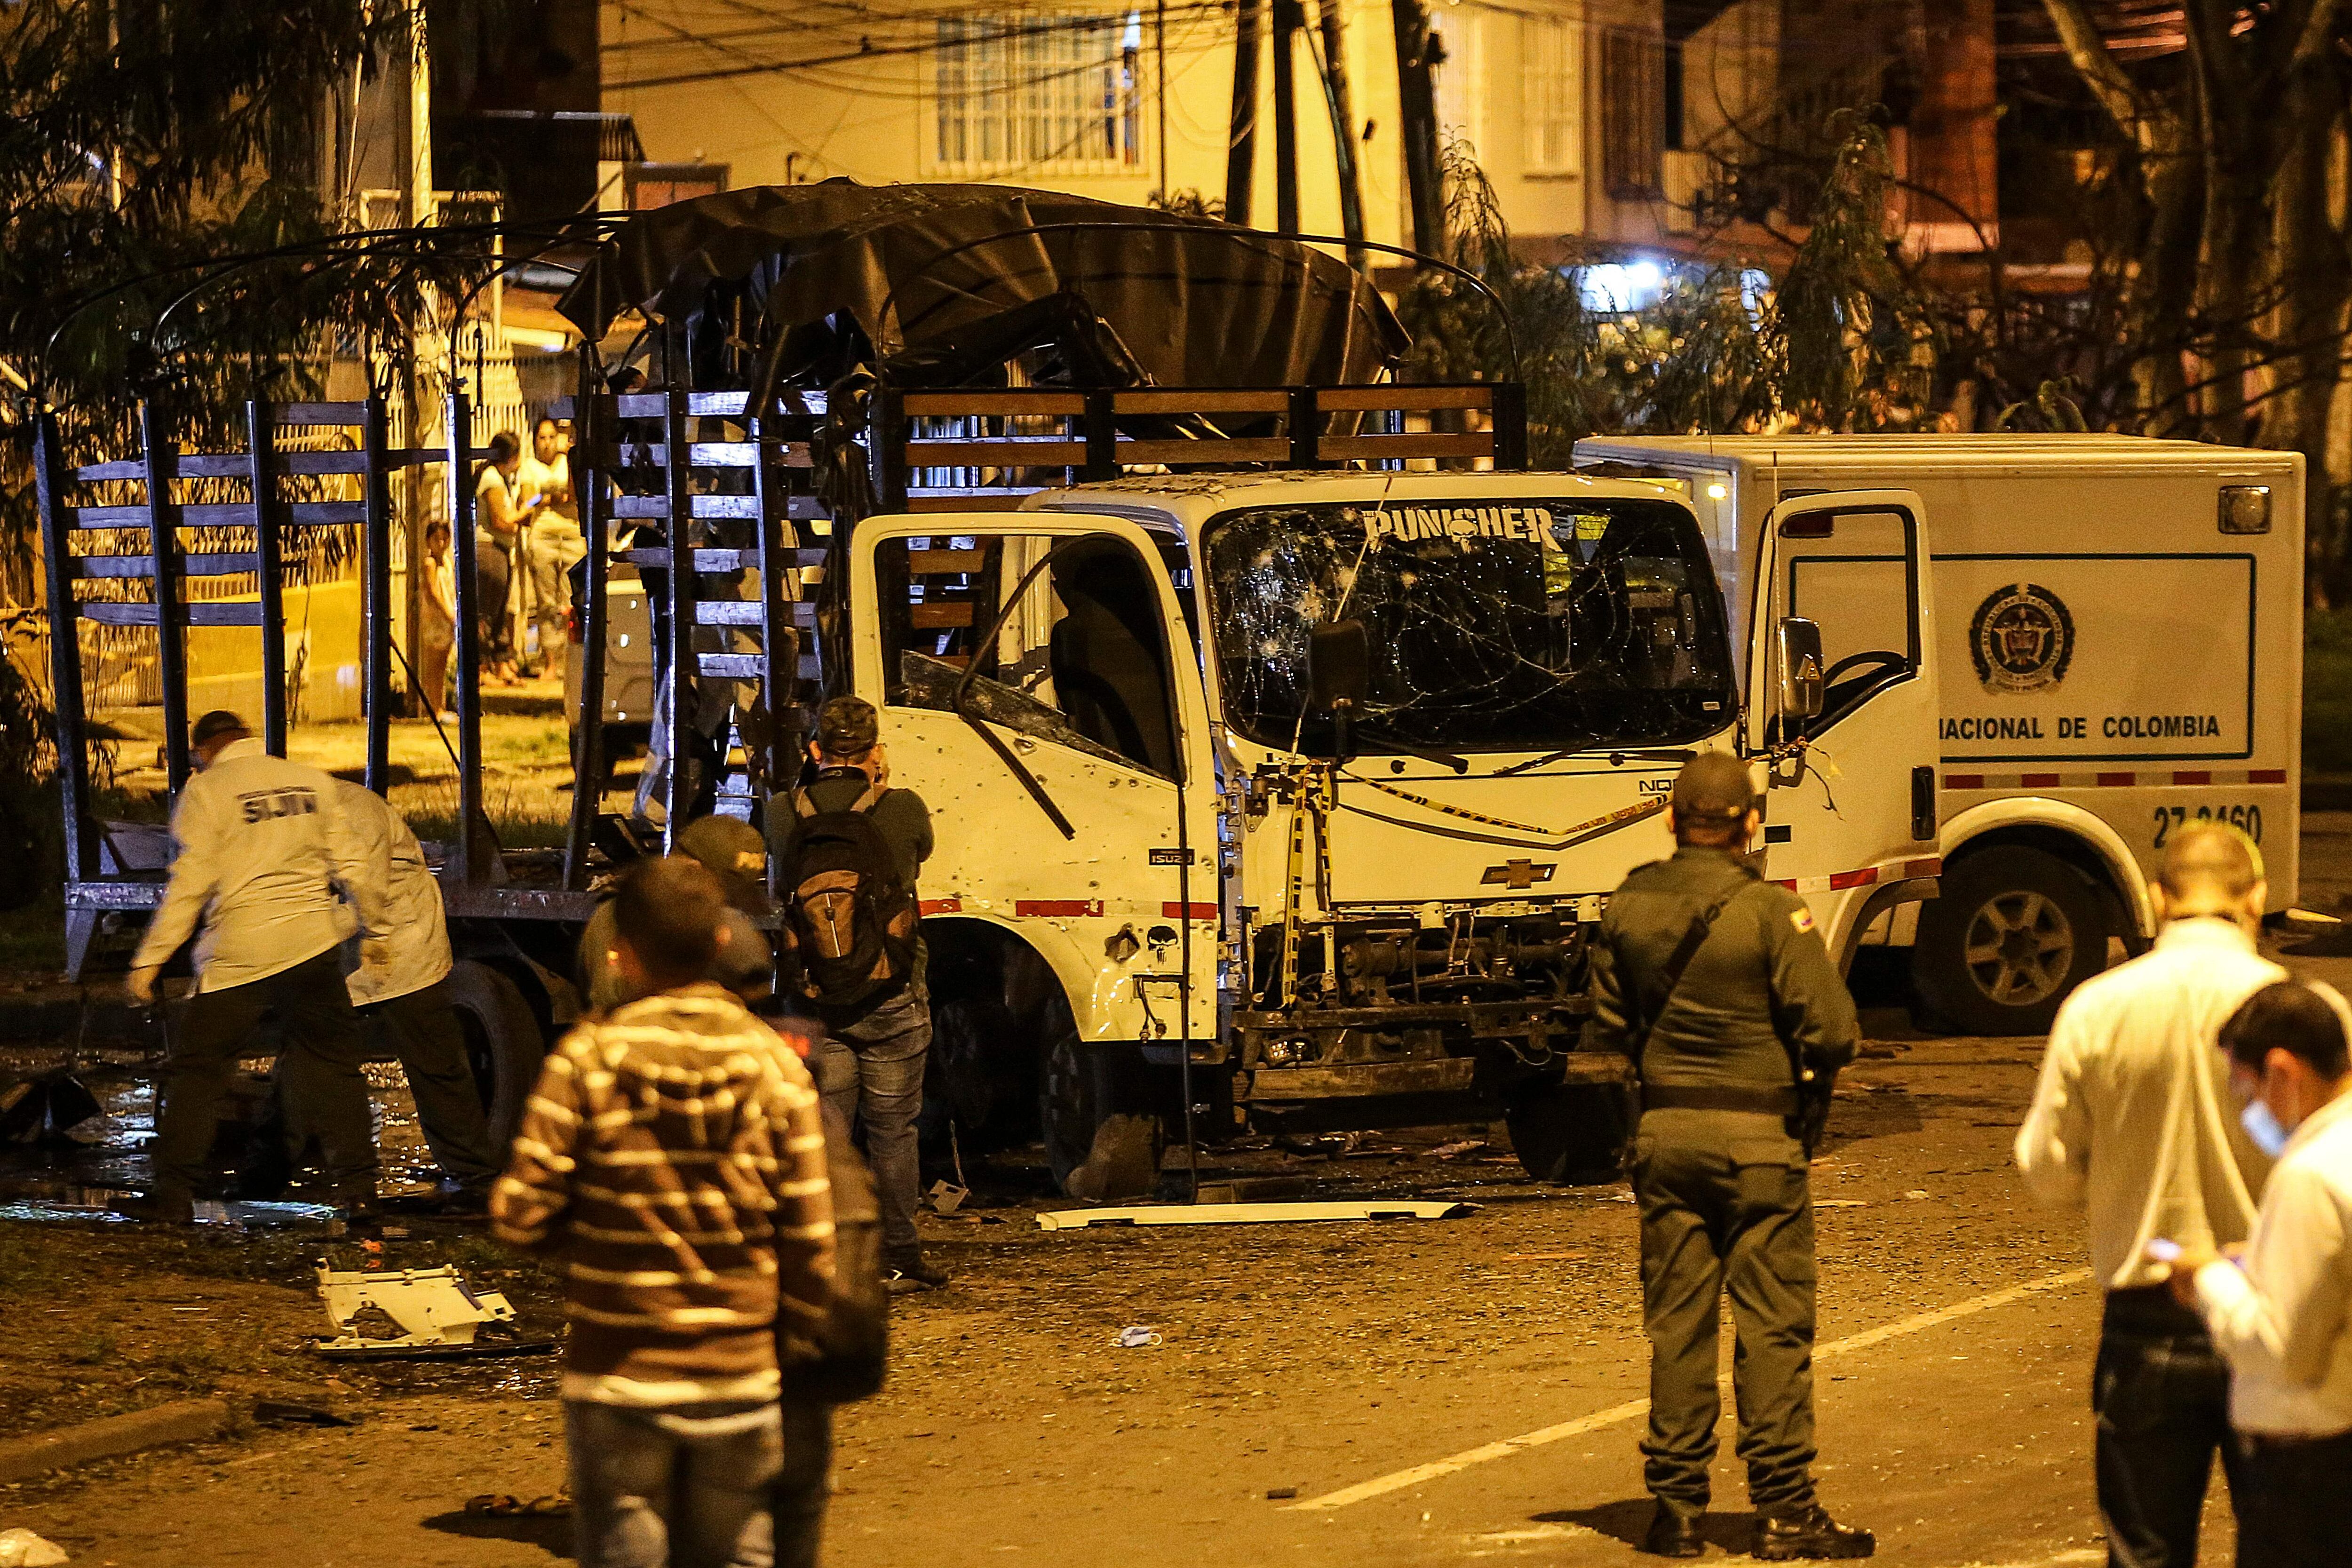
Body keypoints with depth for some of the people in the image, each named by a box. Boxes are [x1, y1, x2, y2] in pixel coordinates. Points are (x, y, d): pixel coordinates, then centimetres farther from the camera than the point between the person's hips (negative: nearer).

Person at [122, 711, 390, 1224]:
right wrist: (375, 931, 23)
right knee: (333, 1066, 13)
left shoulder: (206, 790, -3)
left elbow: (191, 882, -8)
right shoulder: (312, 782, 9)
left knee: (197, 1070, 5)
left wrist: (150, 959, -5)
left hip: (239, 952, -3)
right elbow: (353, 864, 10)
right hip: (313, 944, 3)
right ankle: (357, 1189, 9)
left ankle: (174, 1194, 1)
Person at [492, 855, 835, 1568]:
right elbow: (811, 1236, -3)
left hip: (618, 1378, -2)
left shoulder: (587, 1059, -10)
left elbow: (519, 1219, -12)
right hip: (740, 1377, 2)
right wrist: (806, 1332, 13)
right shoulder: (775, 1063, -3)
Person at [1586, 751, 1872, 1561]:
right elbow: (1832, 1031, -15)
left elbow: (1609, 1024, 10)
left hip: (1664, 1130, 4)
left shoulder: (1628, 908, 1)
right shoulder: (1771, 911, -13)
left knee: (1676, 1324, 9)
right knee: (1773, 1325, 2)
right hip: (1758, 1136, -4)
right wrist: (1810, 1079, 5)